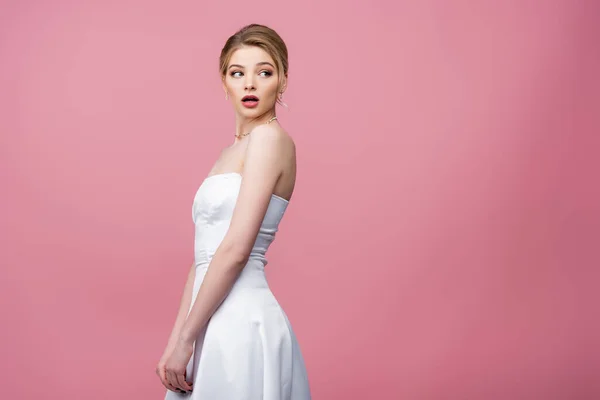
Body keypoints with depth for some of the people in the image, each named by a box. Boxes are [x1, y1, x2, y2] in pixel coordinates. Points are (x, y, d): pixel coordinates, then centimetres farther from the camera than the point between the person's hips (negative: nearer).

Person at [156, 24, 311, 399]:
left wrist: (186, 338, -13)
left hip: (242, 322, -8)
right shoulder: (232, 152, 16)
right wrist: (175, 341, 7)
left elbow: (236, 249, -17)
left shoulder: (270, 138, -10)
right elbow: (204, 256, 13)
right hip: (220, 321, 8)